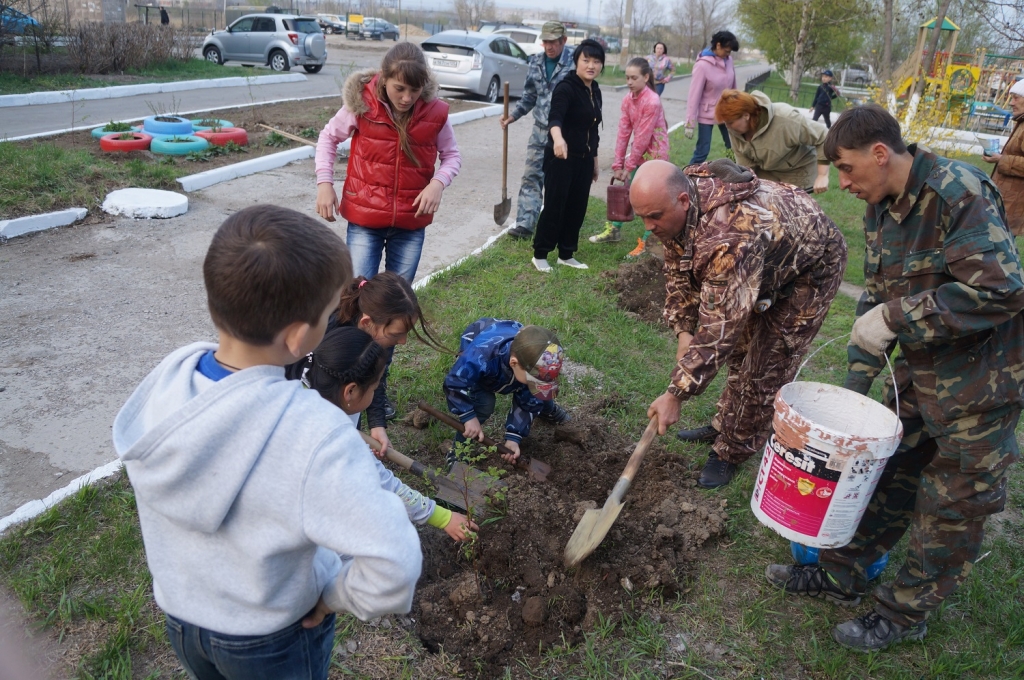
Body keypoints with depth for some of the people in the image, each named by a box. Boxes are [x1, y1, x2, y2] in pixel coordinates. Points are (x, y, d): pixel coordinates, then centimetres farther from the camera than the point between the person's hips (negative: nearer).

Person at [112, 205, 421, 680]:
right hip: (273, 642, -4)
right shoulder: (313, 432, -39)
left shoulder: (168, 376, -21)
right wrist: (334, 595, -19)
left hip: (179, 617, 4)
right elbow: (394, 568, -40)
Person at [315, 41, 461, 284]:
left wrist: (438, 182, -15)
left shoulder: (435, 112, -7)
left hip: (411, 222, 1)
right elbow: (329, 137, 5)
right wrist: (324, 183, -6)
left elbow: (452, 155, 6)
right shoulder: (361, 103, -9)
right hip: (364, 218, -1)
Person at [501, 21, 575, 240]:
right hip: (540, 131, 5)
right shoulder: (536, 62, 7)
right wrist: (512, 116, 7)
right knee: (531, 177, 0)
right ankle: (525, 225, 2)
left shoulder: (574, 63, -11)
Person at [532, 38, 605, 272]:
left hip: (584, 160, 8)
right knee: (554, 207, -4)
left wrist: (594, 160, 20)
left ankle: (566, 254, 23)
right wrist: (558, 138, -54)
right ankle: (540, 254, 11)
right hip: (561, 158, -7)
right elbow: (554, 118, -33)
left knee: (577, 208, 10)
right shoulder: (565, 88, -15)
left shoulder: (595, 91, 10)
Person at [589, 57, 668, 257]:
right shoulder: (627, 100, 0)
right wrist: (618, 164, -4)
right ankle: (614, 230, 29)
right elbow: (624, 132, -1)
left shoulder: (652, 101, -22)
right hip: (638, 151, 8)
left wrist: (629, 166, -18)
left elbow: (643, 137, -22)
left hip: (654, 152, -7)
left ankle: (645, 242, 5)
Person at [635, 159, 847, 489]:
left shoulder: (730, 237, -45)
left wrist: (676, 394, -37)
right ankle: (725, 425, 33)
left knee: (765, 366, -6)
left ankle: (733, 452, 10)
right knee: (739, 348, 16)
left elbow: (718, 327, -42)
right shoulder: (674, 207, -19)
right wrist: (684, 329, -16)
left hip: (811, 267, -8)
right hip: (766, 263, 8)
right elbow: (678, 270, -5)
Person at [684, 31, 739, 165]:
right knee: (702, 151, -4)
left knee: (734, 148, 8)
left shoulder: (728, 60, -1)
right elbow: (694, 94, -18)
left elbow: (733, 86, 10)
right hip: (707, 114, -6)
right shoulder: (703, 65, -18)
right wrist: (690, 123, -18)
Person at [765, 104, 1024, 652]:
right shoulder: (882, 208, 3)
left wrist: (896, 317, -25)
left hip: (977, 380, -7)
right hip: (917, 372, 8)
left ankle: (905, 614, 24)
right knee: (885, 475, 16)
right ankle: (841, 575, 31)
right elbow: (877, 297, 9)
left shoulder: (959, 192, -23)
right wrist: (857, 381, 7)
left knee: (953, 506, 8)